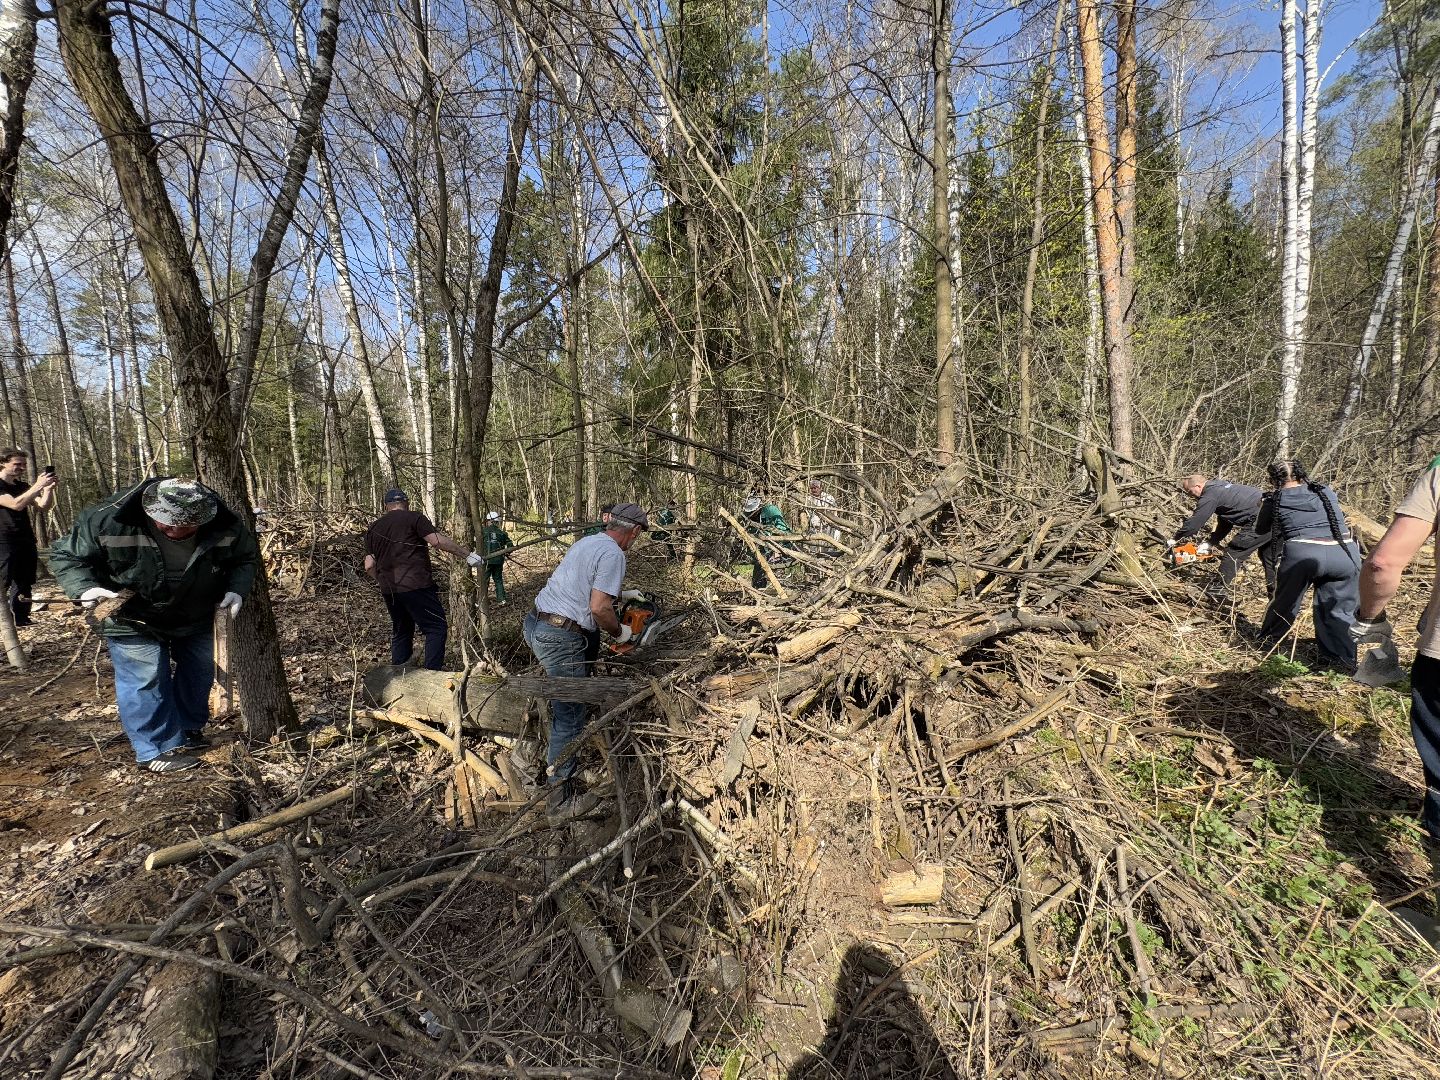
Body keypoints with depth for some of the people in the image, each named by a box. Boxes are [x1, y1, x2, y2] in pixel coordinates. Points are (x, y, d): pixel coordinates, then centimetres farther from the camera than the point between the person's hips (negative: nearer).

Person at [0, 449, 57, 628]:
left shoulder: (22, 486, 15)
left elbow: (43, 507, 6)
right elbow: (16, 504, -23)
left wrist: (48, 488, -11)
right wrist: (38, 485, -29)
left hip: (26, 543, 6)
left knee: (24, 584, 7)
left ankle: (21, 619, 12)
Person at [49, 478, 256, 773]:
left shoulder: (226, 527, -25)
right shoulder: (107, 520, -30)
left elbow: (247, 558, -5)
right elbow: (66, 555, -14)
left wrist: (236, 590, -22)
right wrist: (84, 588, -32)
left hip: (196, 618, 3)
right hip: (132, 619, -3)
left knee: (198, 674, 14)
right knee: (145, 681, -6)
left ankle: (190, 730, 37)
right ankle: (157, 750, 10)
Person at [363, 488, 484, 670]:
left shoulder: (373, 529, 16)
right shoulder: (414, 518, -2)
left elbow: (369, 566, 13)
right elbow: (437, 540, -14)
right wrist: (467, 555, -11)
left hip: (389, 590, 7)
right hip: (416, 585, -7)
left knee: (401, 632, 19)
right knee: (436, 628, -1)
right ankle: (433, 674, -8)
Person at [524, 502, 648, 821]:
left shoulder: (587, 542, 15)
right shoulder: (612, 554, -12)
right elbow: (599, 607, -18)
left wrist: (622, 594, 34)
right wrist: (619, 632, -1)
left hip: (535, 624, 10)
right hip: (560, 639, -10)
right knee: (570, 716, -1)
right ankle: (561, 799, 7)